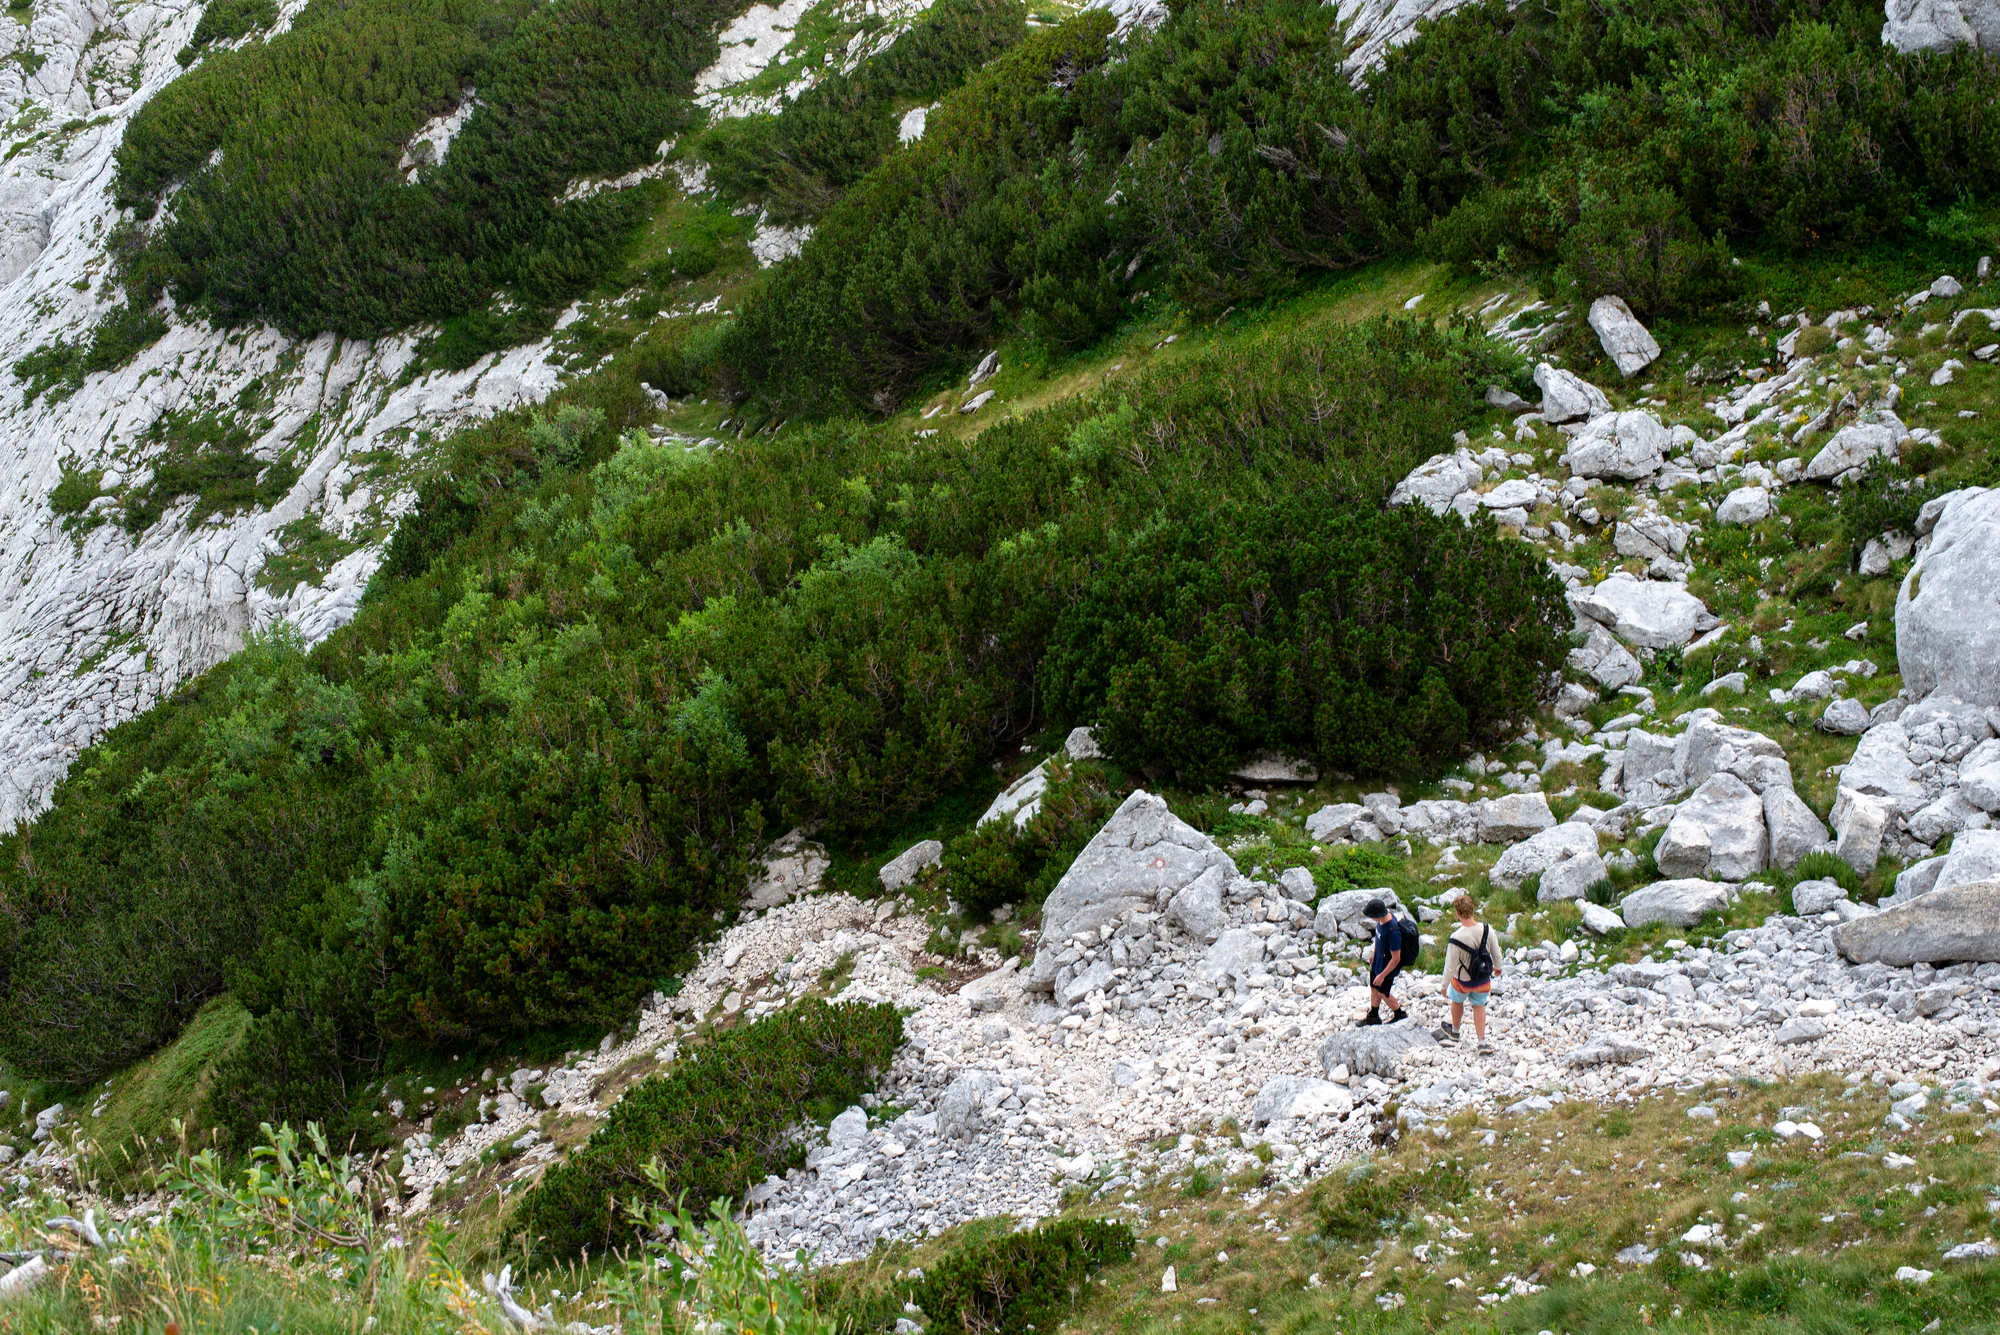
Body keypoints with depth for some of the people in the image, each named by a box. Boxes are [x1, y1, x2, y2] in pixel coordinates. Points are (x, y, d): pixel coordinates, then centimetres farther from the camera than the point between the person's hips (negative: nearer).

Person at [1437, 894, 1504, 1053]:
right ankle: (1482, 1042, 24)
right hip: (1484, 979, 3)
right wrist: (1498, 967, 17)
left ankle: (1454, 1031, 50)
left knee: (1457, 1001, 27)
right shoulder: (1487, 930, -21)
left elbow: (1450, 966, -22)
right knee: (1479, 1006, 24)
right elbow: (1496, 952, -4)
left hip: (1463, 980, -3)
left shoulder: (1456, 938, -32)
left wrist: (1445, 985, -5)